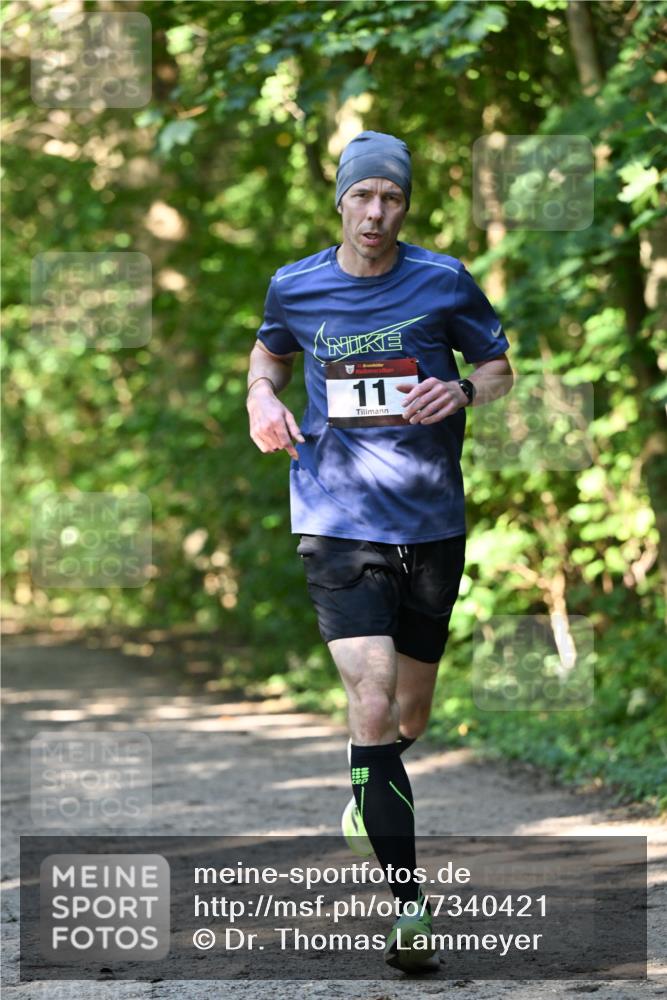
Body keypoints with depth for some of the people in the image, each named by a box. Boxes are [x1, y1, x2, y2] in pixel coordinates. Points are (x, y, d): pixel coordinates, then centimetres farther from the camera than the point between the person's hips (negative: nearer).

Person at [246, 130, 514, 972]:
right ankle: (409, 906, -13)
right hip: (337, 519, -1)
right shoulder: (294, 287, 2)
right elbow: (269, 351, 22)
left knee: (410, 718, 15)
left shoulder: (443, 282, -2)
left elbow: (498, 367, 10)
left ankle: (368, 804, 50)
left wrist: (462, 393, -13)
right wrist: (261, 397, 0)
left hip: (432, 524, 2)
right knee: (373, 710, -17)